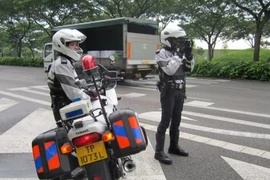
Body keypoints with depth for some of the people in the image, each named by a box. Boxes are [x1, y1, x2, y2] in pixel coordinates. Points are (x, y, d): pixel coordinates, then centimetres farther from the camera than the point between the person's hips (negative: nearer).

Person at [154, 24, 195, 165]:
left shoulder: (178, 52, 12)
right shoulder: (162, 53, -10)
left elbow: (189, 68, 12)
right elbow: (169, 70, -25)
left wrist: (188, 54, -1)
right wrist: (179, 55, -23)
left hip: (180, 91, 7)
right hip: (168, 91, -7)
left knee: (176, 120, 13)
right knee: (165, 121, -8)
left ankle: (173, 146, 26)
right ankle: (159, 151, -2)